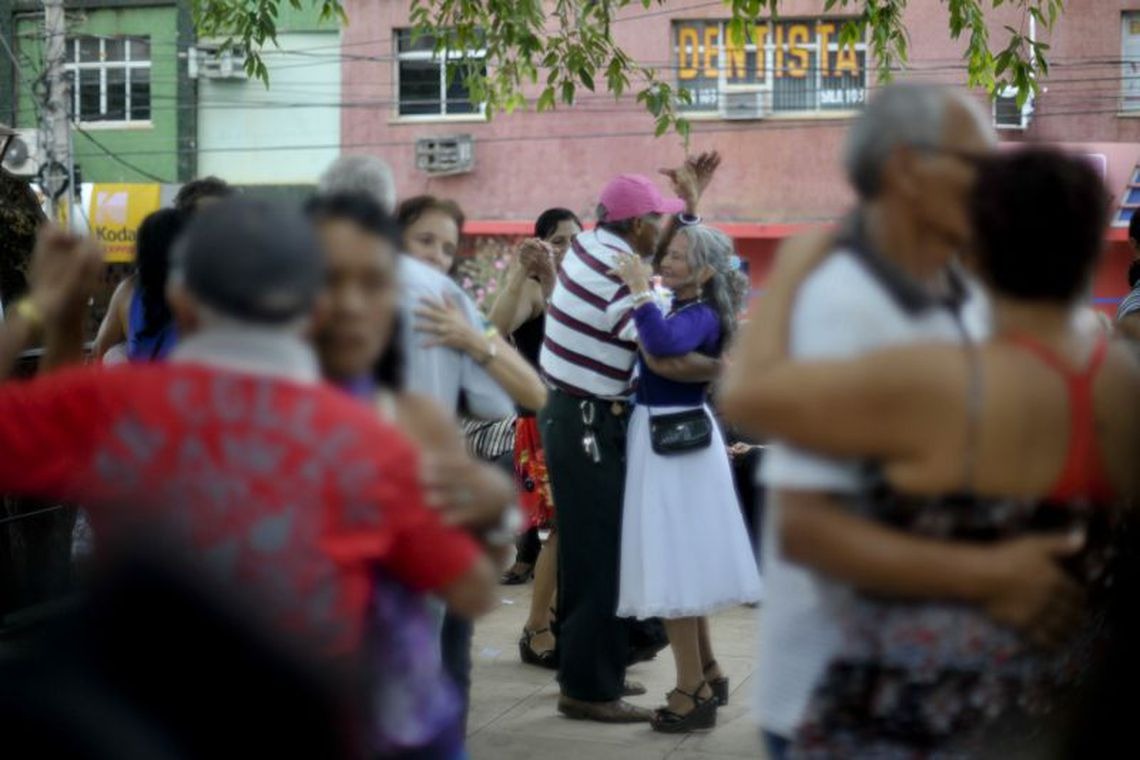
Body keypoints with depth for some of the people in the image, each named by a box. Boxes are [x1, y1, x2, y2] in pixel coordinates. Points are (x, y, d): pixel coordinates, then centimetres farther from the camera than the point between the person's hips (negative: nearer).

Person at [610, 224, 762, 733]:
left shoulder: (701, 316, -17)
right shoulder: (678, 310, 10)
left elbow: (665, 344, -36)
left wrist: (641, 292, -31)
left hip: (675, 444, -9)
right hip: (663, 439, 9)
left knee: (673, 567, -4)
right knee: (681, 564, 18)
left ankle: (693, 692, 3)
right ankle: (708, 675, 30)